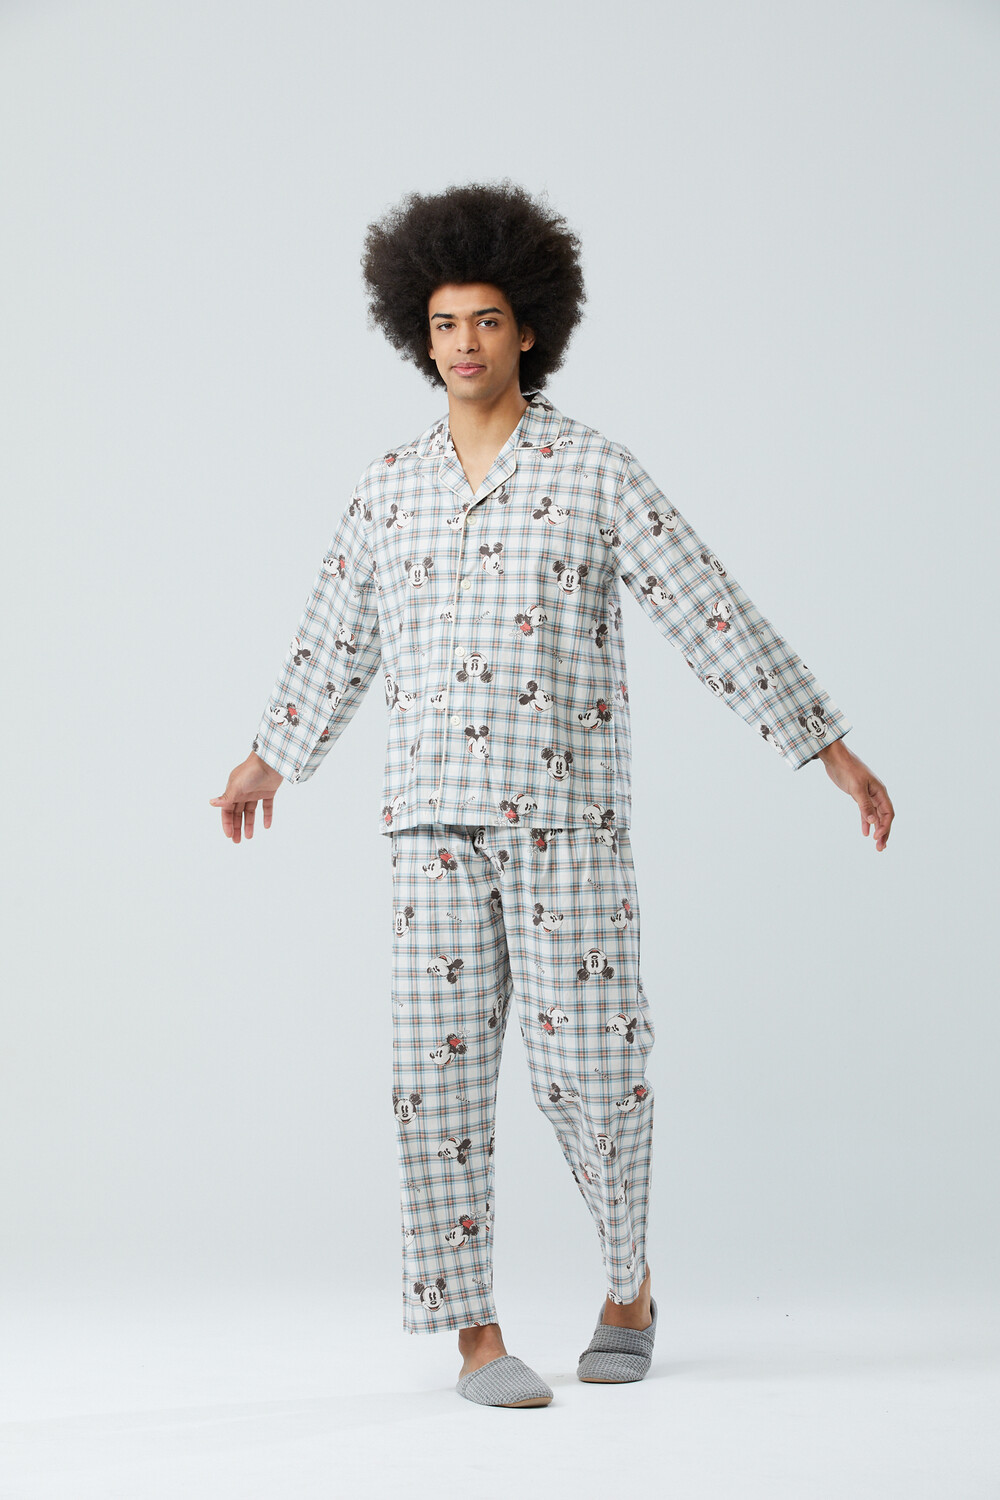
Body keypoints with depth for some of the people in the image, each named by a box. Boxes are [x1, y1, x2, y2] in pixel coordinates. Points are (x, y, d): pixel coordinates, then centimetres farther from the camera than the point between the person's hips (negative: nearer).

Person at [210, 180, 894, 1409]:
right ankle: (477, 1340, 1)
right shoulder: (393, 486, 9)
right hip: (437, 820, 3)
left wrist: (833, 750, -7)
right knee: (443, 1065, -7)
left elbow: (715, 618, -4)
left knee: (585, 1065, -4)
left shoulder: (598, 472, -2)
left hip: (568, 814, -3)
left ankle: (628, 1278, 22)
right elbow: (336, 639, 24)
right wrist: (269, 759, 35)